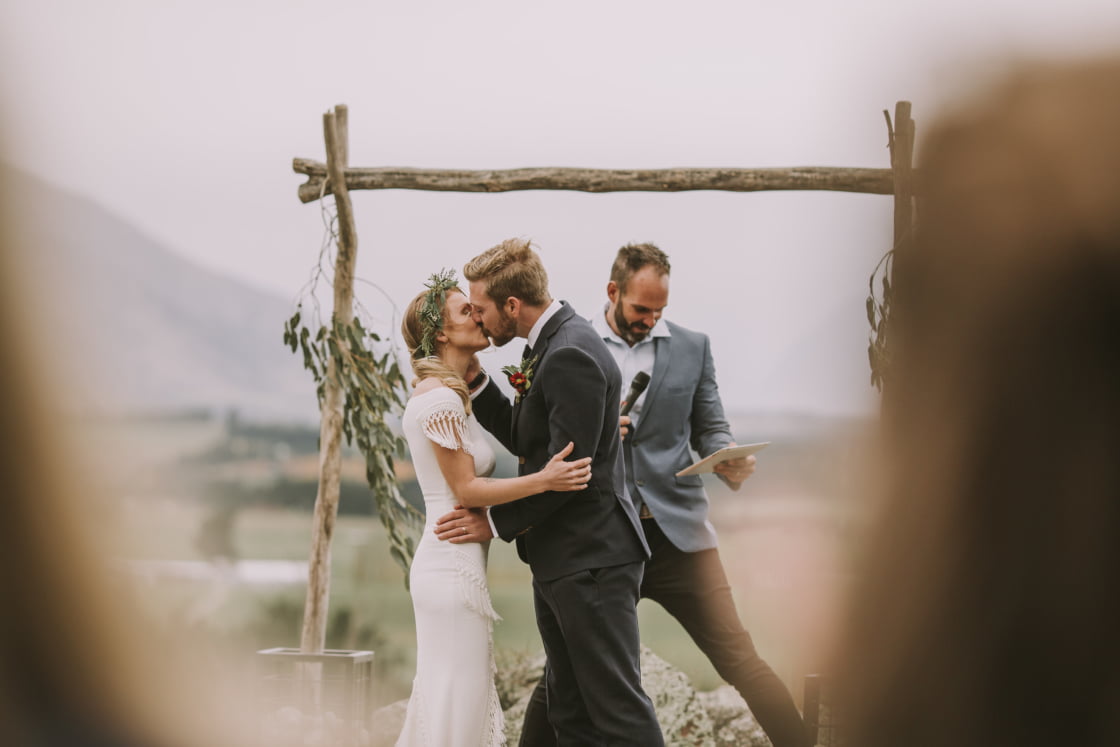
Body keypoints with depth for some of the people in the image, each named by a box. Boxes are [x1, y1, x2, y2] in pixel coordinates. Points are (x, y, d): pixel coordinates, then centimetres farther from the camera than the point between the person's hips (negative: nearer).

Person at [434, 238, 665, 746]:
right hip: (560, 561, 11)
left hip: (590, 561, -11)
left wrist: (497, 522, -13)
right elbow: (526, 441, 15)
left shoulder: (570, 356, -20)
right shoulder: (550, 346, 12)